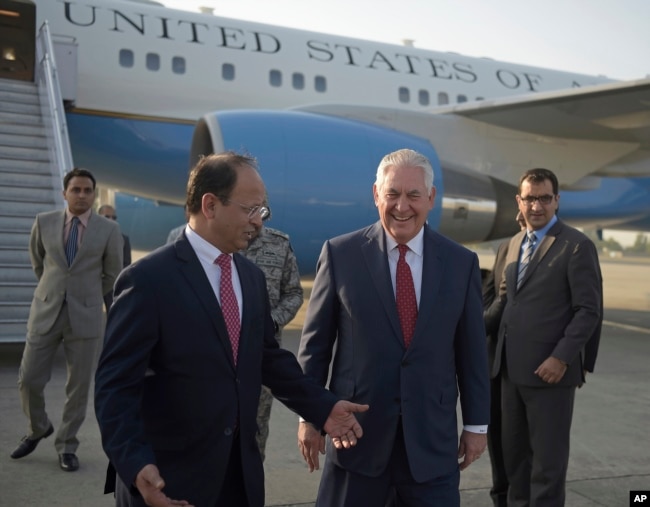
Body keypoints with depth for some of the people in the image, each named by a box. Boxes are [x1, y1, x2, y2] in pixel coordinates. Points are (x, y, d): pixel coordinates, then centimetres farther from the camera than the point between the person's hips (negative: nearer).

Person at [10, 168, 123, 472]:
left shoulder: (108, 230, -4)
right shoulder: (44, 222, 1)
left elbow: (113, 275, 10)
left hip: (85, 316, -1)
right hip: (45, 313, 2)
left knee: (78, 386, 4)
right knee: (29, 380, 3)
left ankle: (67, 446, 21)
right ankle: (38, 429, 31)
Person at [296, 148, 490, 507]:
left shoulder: (461, 262, 1)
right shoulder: (340, 254, -5)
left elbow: (471, 350, 5)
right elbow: (316, 342, 0)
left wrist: (476, 423, 7)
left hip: (432, 439, 1)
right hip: (357, 432, -1)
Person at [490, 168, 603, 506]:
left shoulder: (577, 245, -8)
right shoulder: (515, 243, 14)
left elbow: (589, 310, -12)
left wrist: (562, 358, -18)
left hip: (550, 369, -7)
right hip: (512, 367, 7)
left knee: (548, 456, 6)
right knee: (514, 451, 17)